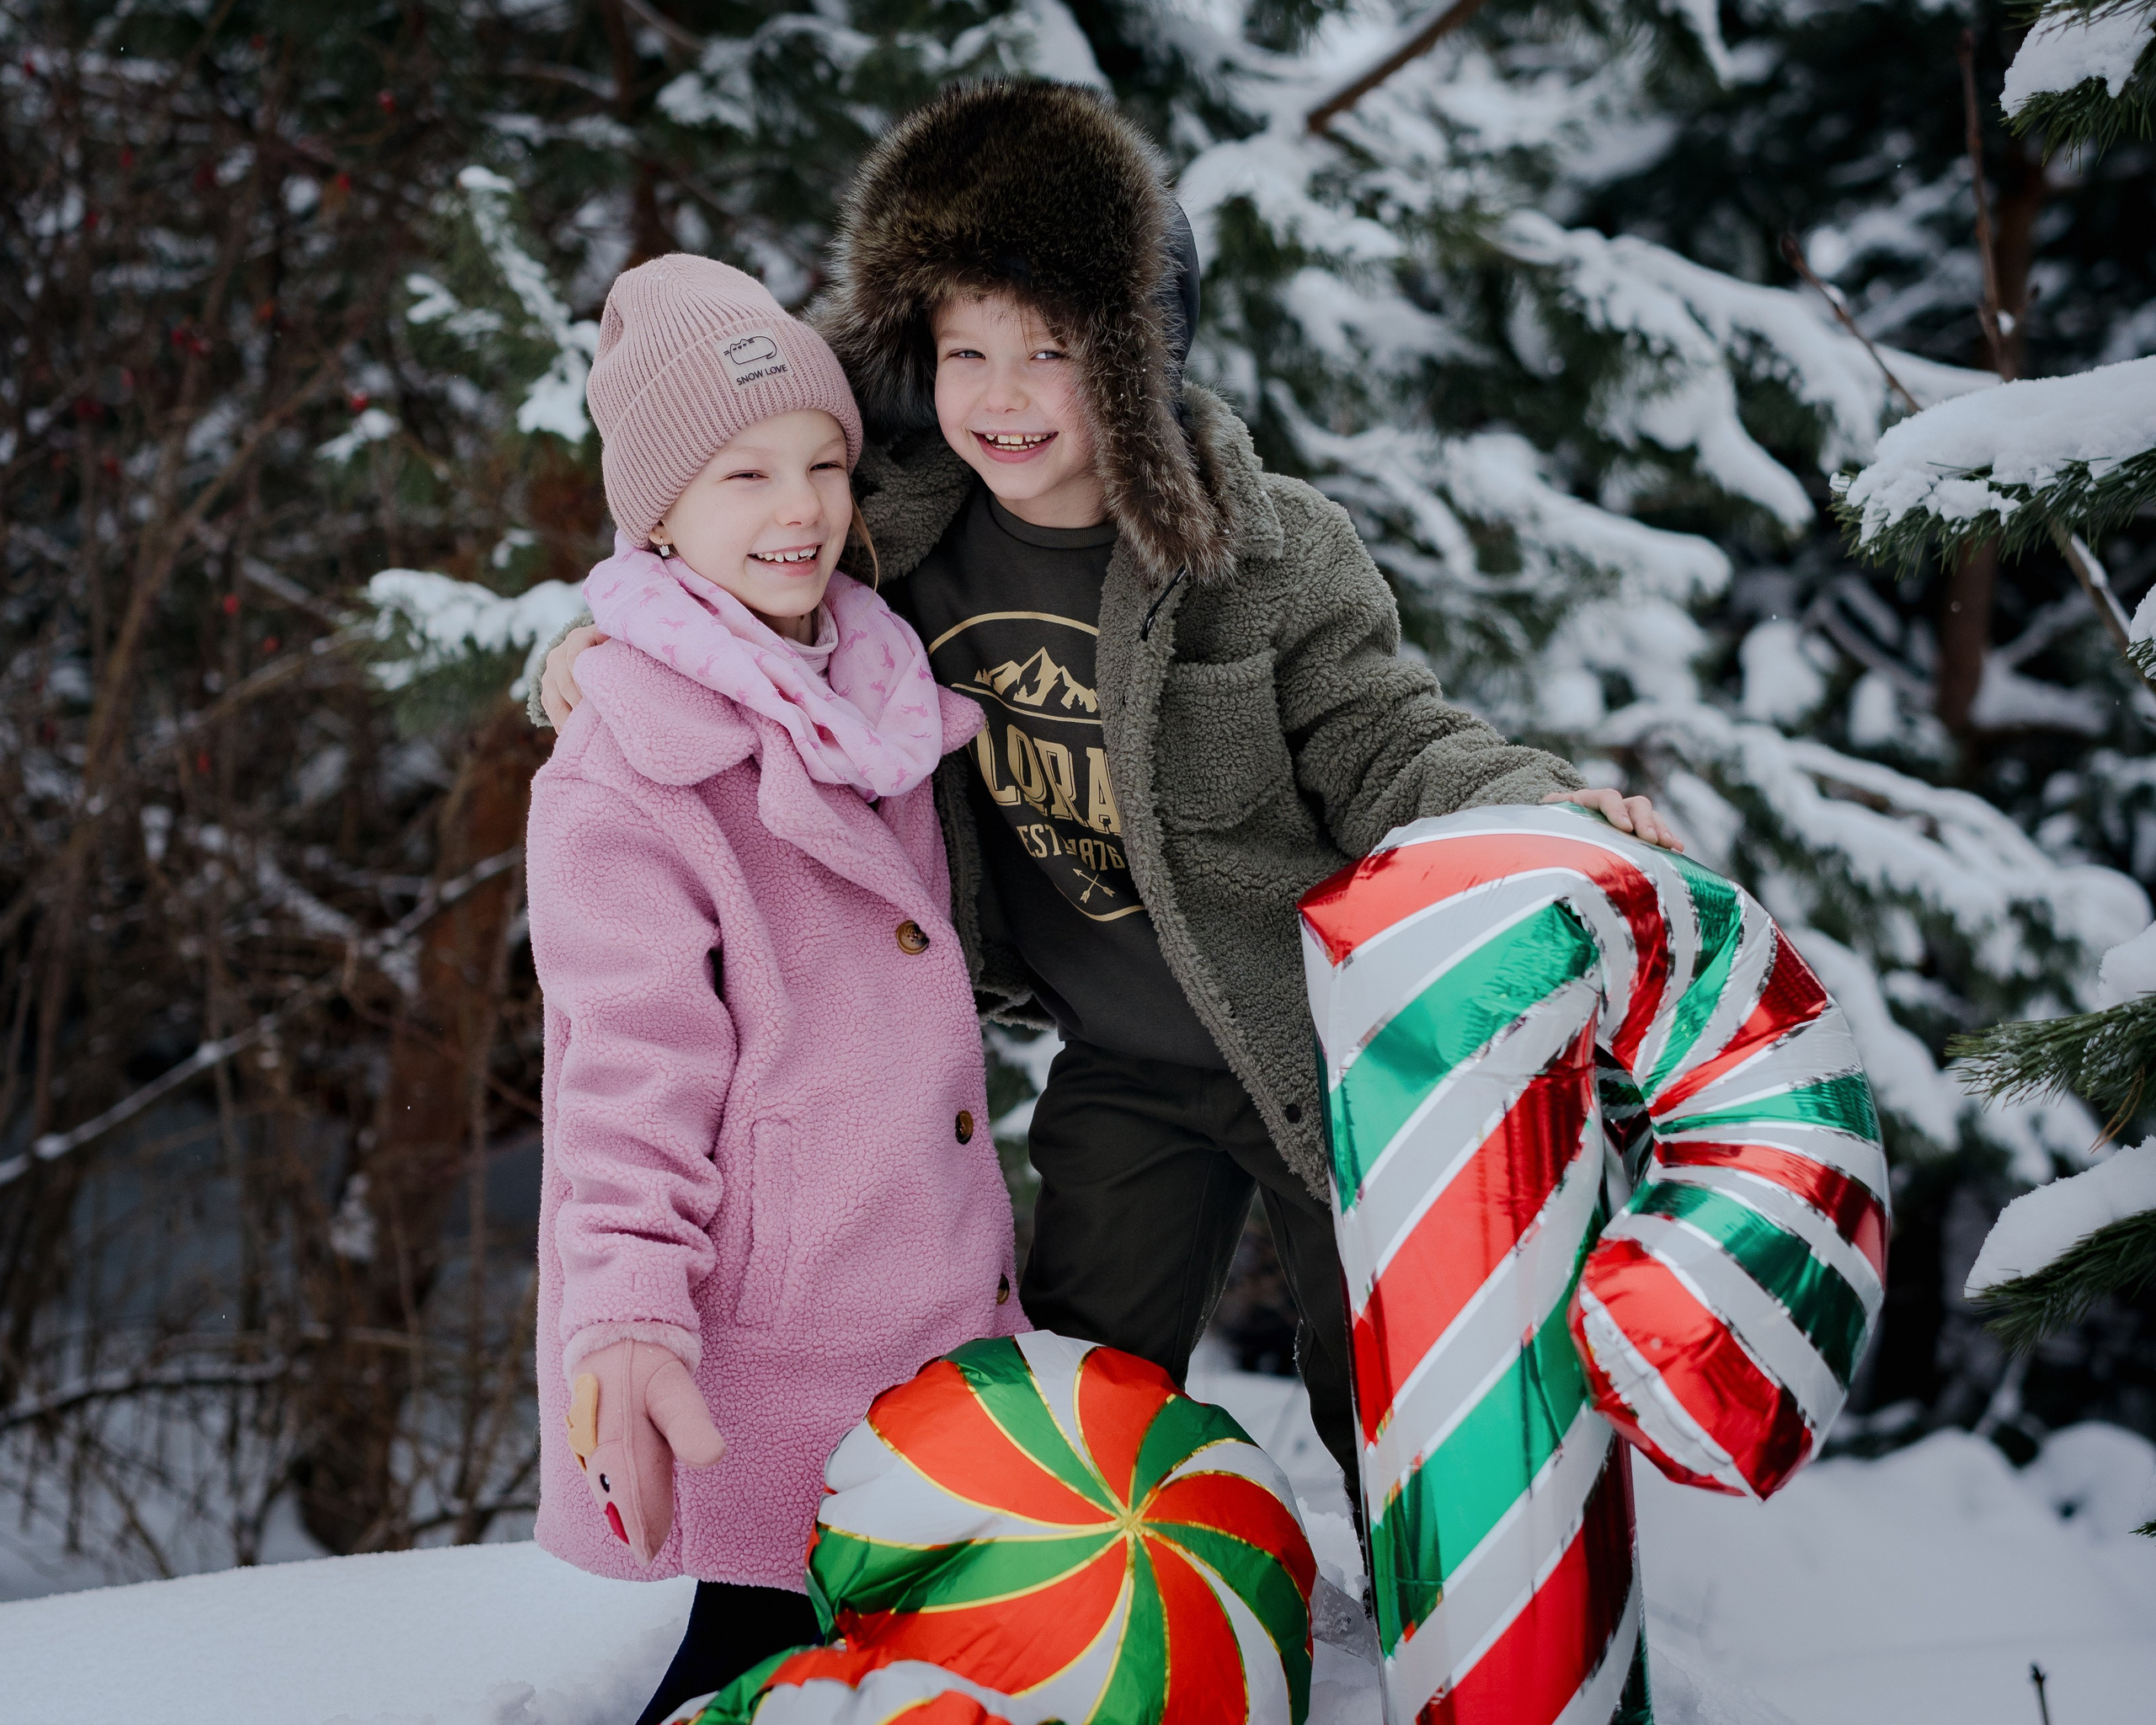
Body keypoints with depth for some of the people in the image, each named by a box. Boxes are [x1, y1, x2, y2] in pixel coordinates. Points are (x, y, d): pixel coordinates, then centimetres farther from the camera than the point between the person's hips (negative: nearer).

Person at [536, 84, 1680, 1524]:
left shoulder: (1271, 552, -18)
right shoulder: (903, 539, -8)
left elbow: (1385, 748, -13)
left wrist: (1540, 808, -31)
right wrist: (611, 643, -8)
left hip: (1327, 1052, -3)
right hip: (1122, 1078, 4)